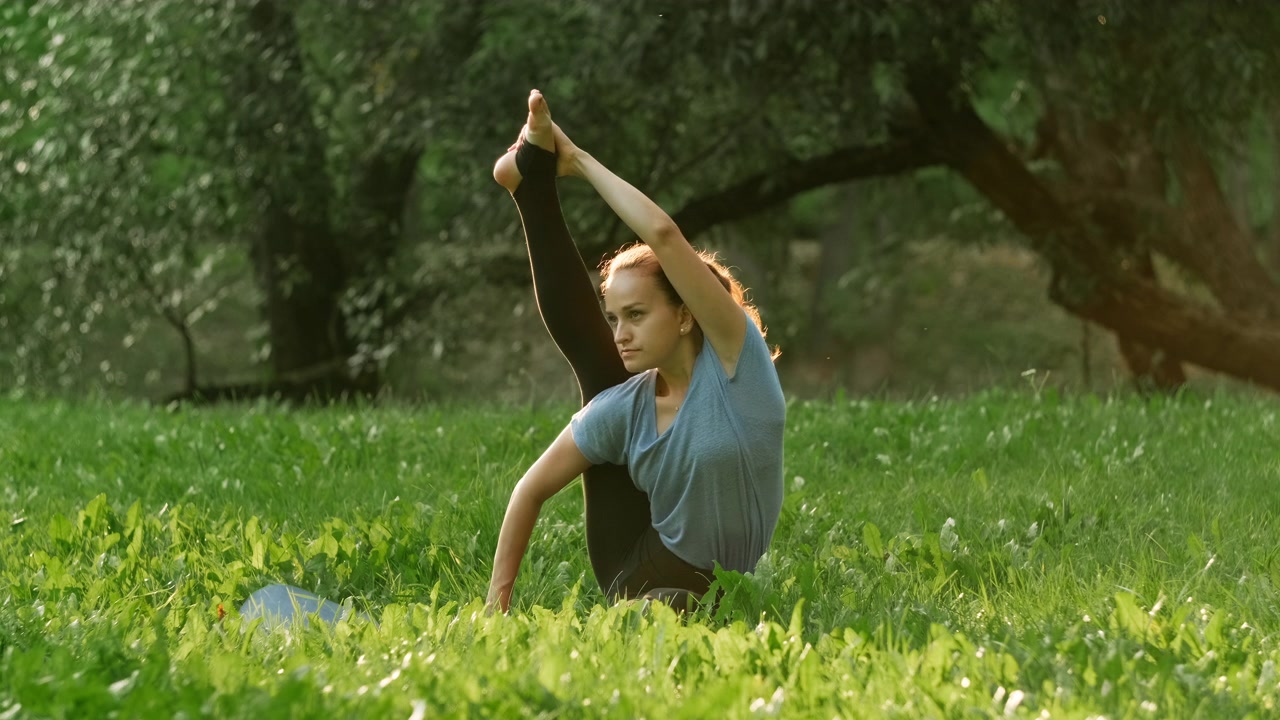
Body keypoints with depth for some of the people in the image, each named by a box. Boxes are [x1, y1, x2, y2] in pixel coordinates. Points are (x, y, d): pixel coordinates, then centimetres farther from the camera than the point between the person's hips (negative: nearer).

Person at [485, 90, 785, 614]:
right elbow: (533, 488, 0)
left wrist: (580, 162, -20)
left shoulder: (735, 357, -18)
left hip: (693, 587, -4)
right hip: (631, 565, 4)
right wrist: (499, 594, -6)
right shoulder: (624, 408, -5)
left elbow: (663, 235, -29)